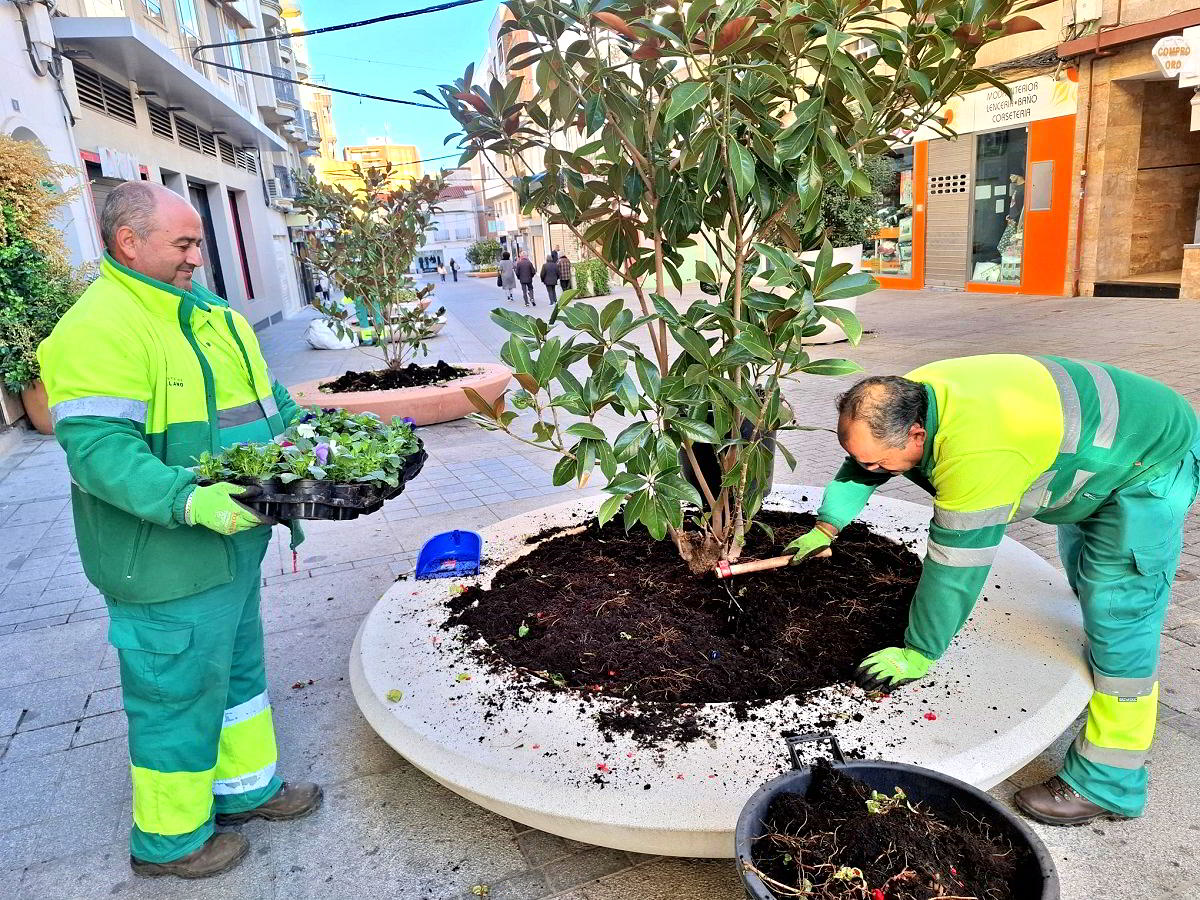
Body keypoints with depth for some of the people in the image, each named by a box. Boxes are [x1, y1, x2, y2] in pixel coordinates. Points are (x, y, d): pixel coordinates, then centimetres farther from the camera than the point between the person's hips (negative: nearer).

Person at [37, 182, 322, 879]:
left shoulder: (208, 312, 11)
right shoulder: (99, 328, -19)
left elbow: (266, 398, 20)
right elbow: (98, 448, -26)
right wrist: (190, 501, -35)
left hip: (232, 543, 9)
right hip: (169, 562, -9)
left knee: (238, 666, 22)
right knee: (180, 691, 7)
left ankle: (247, 784, 43)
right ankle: (170, 837, 30)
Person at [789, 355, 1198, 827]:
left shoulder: (974, 455, -43)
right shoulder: (902, 401, -15)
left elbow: (955, 565, -35)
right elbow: (860, 466, 5)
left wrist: (919, 652, -23)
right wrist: (827, 527, 15)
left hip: (1153, 461, -9)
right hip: (1090, 445, 10)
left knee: (1118, 622, -9)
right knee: (1086, 578, 28)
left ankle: (1107, 785, 3)